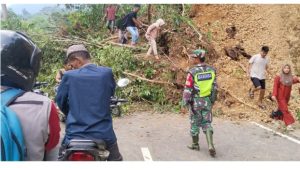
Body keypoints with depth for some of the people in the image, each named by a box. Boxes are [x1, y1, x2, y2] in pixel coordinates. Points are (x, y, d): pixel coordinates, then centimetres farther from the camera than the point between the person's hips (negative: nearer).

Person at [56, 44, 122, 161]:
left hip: (75, 134, 0)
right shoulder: (107, 73, -6)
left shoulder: (69, 76, -8)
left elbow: (60, 102, 5)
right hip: (103, 133, 1)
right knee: (115, 159, 23)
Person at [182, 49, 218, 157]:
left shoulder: (192, 72, -17)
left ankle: (195, 144, 27)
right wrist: (212, 100, 18)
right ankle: (210, 145, -4)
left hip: (195, 102, -4)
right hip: (207, 101, 4)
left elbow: (188, 89, -14)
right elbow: (214, 86, 6)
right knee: (207, 123, 11)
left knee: (195, 123, 13)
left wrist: (185, 101, -3)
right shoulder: (211, 70, -2)